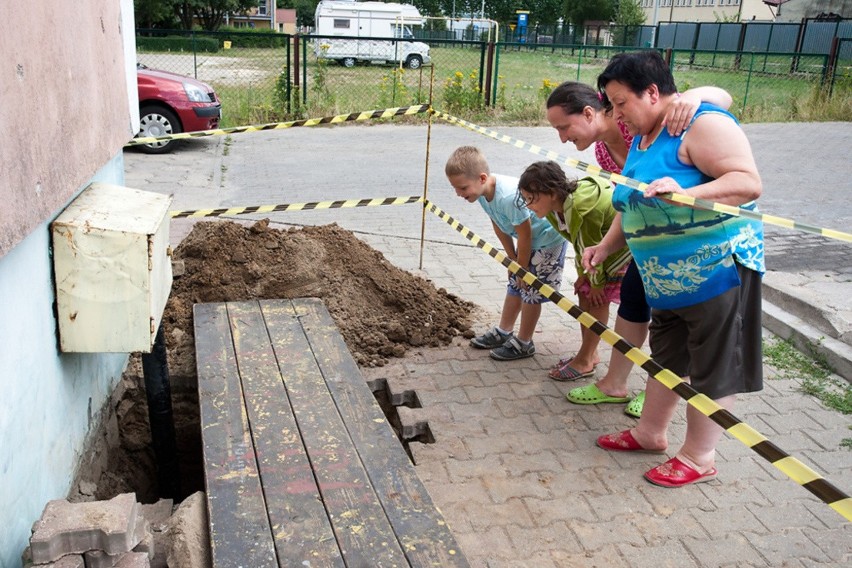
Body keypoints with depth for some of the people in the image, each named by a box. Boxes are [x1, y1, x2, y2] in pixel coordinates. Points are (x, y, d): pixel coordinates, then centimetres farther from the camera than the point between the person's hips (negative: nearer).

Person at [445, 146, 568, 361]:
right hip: (529, 239, 8)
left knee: (530, 290, 0)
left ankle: (523, 343, 15)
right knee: (515, 285, 17)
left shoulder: (509, 197, -39)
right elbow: (499, 227, -1)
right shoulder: (482, 191, -14)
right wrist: (513, 259, 3)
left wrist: (522, 266, -13)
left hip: (548, 240, -8)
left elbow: (525, 235, -28)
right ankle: (503, 331, 33)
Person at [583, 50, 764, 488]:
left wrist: (687, 192, -38)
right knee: (666, 357, 21)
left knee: (713, 367, 5)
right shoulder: (642, 137, 10)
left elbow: (749, 182, -26)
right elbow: (637, 206, 17)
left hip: (716, 269, -9)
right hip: (666, 278, 9)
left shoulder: (702, 123, -17)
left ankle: (699, 458, 18)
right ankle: (650, 432, 37)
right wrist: (605, 246, 9)